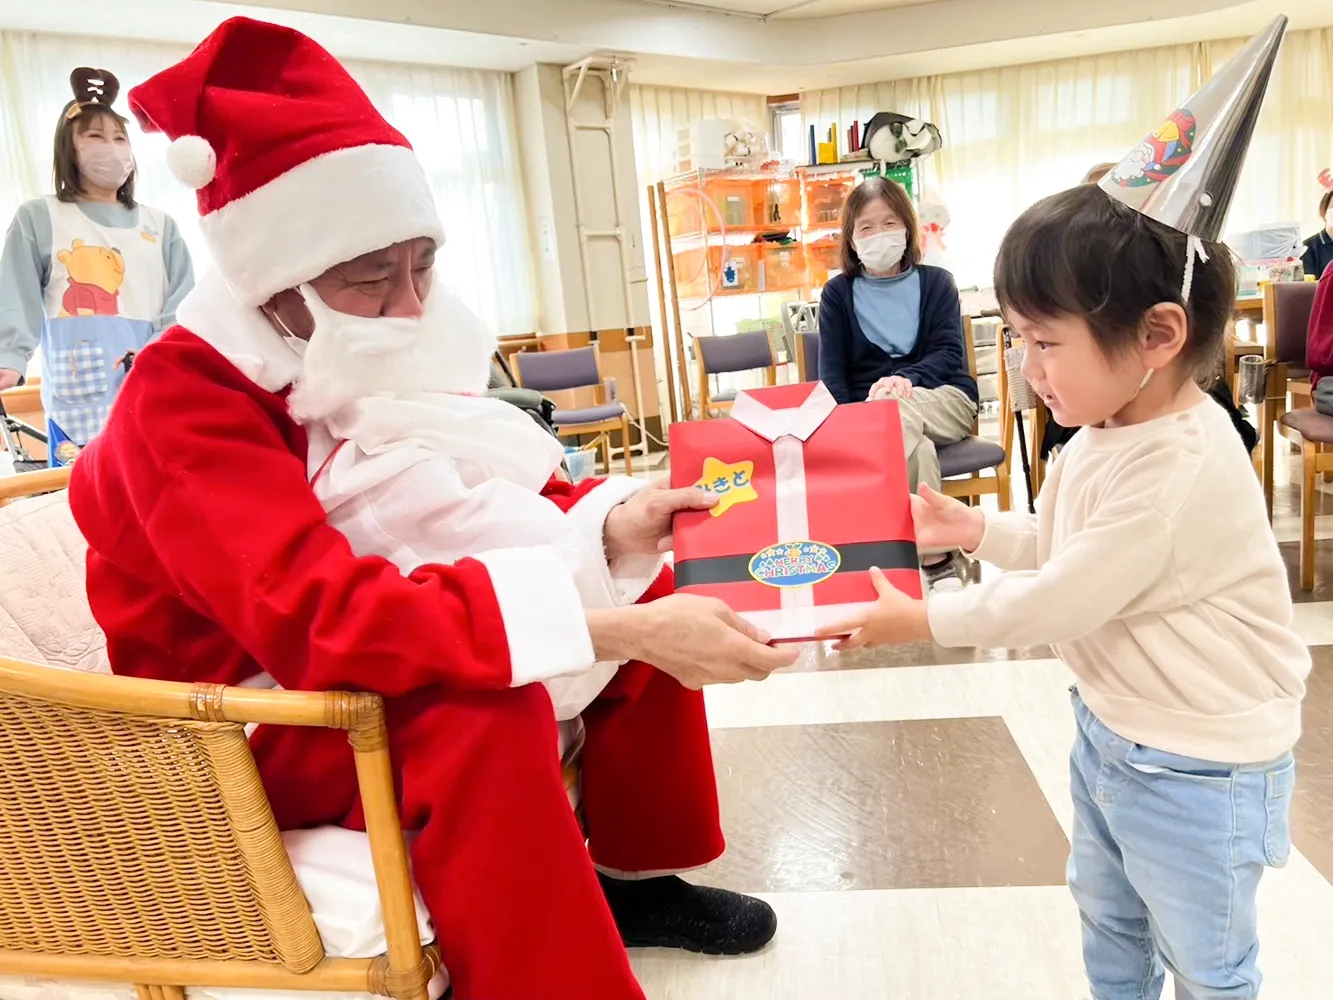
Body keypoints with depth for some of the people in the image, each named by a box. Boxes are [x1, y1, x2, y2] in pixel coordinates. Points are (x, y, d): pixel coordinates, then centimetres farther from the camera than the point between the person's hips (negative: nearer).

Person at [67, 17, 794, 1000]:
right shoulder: (183, 397, -26)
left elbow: (479, 500, -1)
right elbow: (318, 619, -39)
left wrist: (610, 521, -23)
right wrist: (617, 630, -45)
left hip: (362, 665, 8)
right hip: (242, 728, -7)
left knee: (646, 591, -1)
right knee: (485, 709, -37)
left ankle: (630, 872, 12)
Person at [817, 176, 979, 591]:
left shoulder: (936, 282, 11)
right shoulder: (838, 292, 11)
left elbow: (949, 354, -1)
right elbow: (832, 371, 3)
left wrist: (905, 379, -23)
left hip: (942, 398, 0)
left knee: (892, 408, -36)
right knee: (910, 439, -36)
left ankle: (934, 557, -33)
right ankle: (938, 559, -32)